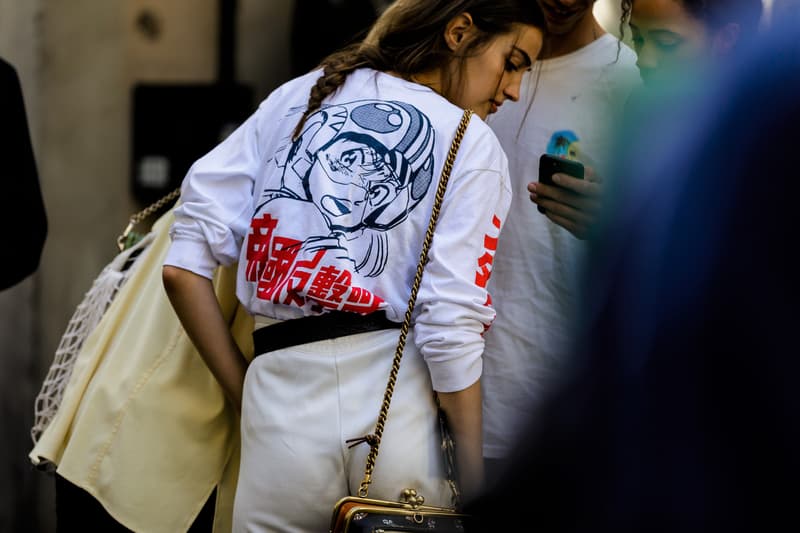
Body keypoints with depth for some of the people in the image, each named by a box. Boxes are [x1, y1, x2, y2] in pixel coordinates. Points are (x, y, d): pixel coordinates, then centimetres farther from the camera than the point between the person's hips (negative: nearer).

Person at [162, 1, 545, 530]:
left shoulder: (297, 97, 14)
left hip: (282, 399, 2)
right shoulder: (473, 144, 3)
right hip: (406, 401, -2)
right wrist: (477, 486, -3)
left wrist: (243, 392, 12)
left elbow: (184, 265, 6)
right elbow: (450, 326, -8)